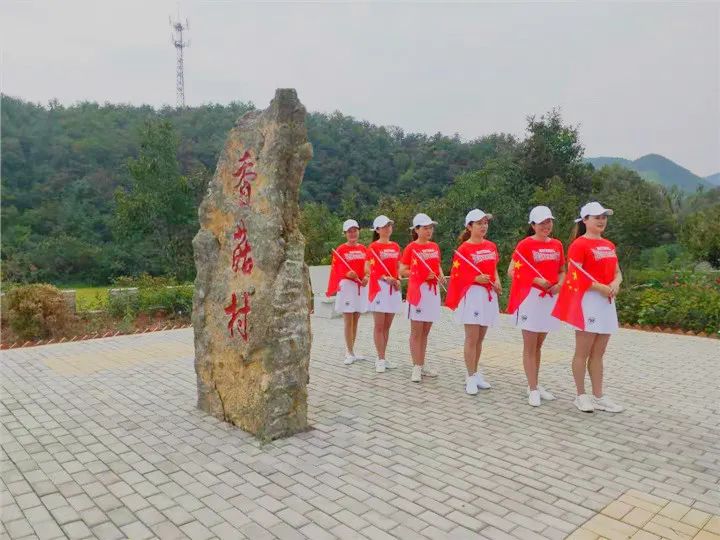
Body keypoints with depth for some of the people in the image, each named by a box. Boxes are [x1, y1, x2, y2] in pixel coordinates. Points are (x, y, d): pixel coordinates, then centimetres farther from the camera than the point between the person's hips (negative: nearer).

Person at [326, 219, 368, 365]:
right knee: (348, 322, -3)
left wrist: (366, 277, -6)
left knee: (355, 321, 12)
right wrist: (347, 274, -23)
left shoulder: (363, 249, 7)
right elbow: (335, 271, -6)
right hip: (346, 286, -5)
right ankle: (350, 353, 4)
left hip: (361, 286, 5)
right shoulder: (340, 250, -6)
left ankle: (351, 351, 21)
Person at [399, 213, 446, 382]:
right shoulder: (411, 248, -7)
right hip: (417, 291, -6)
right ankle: (416, 367, 6)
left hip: (433, 291, 6)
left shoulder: (435, 247, 9)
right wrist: (422, 274, -15)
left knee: (425, 332, 13)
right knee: (416, 332, 0)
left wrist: (441, 276, 0)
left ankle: (422, 365, 22)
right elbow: (402, 271, -6)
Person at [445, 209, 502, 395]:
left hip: (489, 294, 6)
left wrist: (497, 282, 2)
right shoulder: (464, 249, -8)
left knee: (480, 339, 13)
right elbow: (457, 276, -9)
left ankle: (475, 373, 25)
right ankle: (470, 378, 6)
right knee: (472, 339, -3)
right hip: (472, 294, -6)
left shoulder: (491, 246, 10)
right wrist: (477, 279, -22)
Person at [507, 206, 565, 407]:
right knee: (530, 347, 1)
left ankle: (534, 385, 26)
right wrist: (537, 280, -18)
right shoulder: (525, 244, -8)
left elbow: (562, 271, 16)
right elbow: (512, 271, -10)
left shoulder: (557, 245, 8)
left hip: (550, 298, 6)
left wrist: (559, 284, -4)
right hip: (530, 297, -6)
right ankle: (533, 389, 7)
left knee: (538, 346, 15)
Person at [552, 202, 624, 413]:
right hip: (587, 300, -8)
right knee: (583, 352, 1)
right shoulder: (579, 244, -9)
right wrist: (601, 287, -18)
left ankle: (598, 396, 20)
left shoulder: (609, 245, 15)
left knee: (598, 354, 12)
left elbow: (617, 272, 17)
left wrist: (615, 284, -5)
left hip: (606, 300, 8)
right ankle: (581, 396, 12)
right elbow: (575, 276, -15)